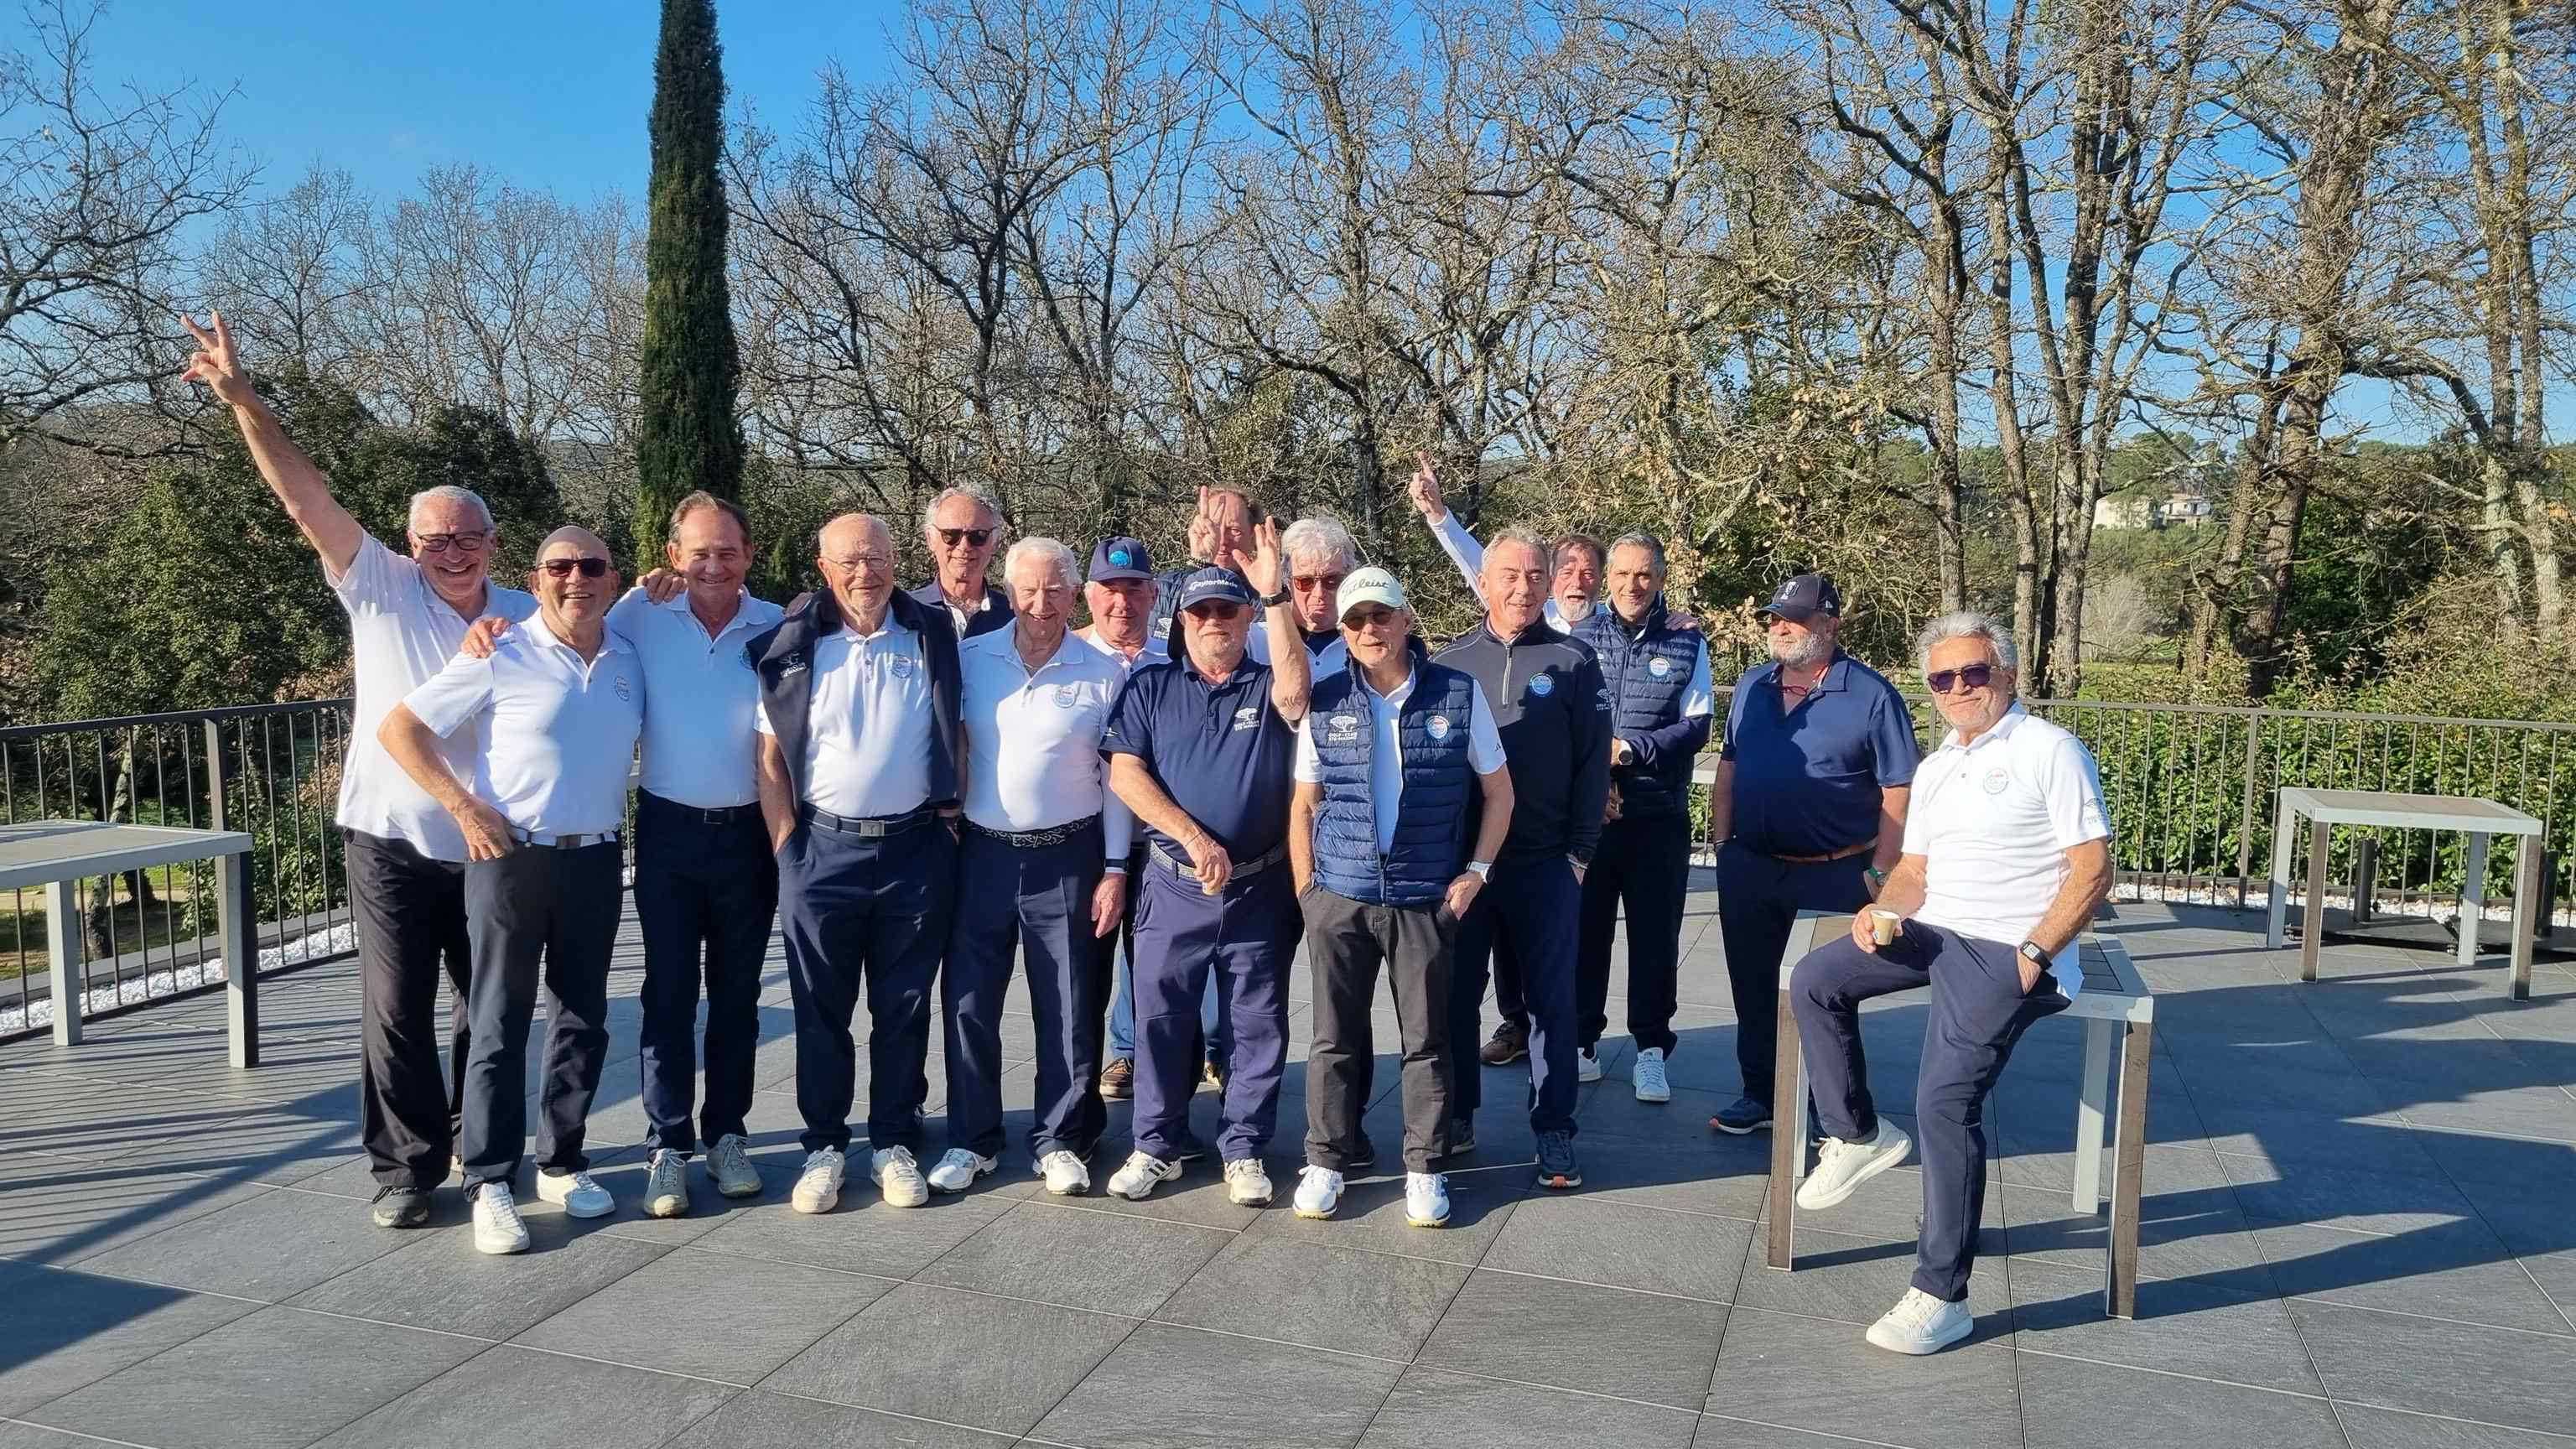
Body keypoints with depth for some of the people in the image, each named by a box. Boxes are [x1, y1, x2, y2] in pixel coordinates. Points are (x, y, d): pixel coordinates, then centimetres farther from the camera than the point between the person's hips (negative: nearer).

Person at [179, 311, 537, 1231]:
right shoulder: (380, 590, -3)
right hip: (392, 842, -2)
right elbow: (304, 498, -11)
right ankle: (407, 1165, 15)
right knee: (396, 1012, 2)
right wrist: (243, 400, -22)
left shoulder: (526, 617, 4)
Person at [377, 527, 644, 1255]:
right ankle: (490, 1183, 10)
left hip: (596, 861, 5)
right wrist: (465, 807, -12)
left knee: (584, 1020, 12)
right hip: (512, 858, -4)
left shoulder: (629, 661, 6)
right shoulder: (501, 657, -8)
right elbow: (398, 728, -7)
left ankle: (562, 1164, 26)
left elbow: (646, 741, 22)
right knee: (500, 1026, 2)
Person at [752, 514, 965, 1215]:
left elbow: (957, 737, 11)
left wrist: (951, 819, 2)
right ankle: (824, 1145, 20)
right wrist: (787, 849, -3)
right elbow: (770, 755, 2)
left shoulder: (933, 637, 4)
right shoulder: (790, 646, 0)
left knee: (903, 1008, 8)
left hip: (916, 849, 1)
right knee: (821, 1009, 7)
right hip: (823, 849, -1)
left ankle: (894, 1143, 20)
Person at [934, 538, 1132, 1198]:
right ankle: (970, 1140, 22)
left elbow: (1116, 777, 1)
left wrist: (1115, 869, -2)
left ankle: (1060, 1140, 21)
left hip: (1066, 859, -1)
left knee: (1068, 1010, 6)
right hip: (982, 853, 2)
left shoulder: (1105, 672, -2)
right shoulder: (969, 659, 1)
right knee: (968, 1003, 7)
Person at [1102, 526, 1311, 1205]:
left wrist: (1275, 595, -27)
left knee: (1257, 1025, 6)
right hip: (1174, 886, 1)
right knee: (1160, 1017, 7)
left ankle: (1244, 1151, 19)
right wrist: (1194, 838, -14)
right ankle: (1158, 1145, 21)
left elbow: (1295, 694, -21)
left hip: (1259, 889, 0)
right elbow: (1124, 773, -4)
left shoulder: (1267, 687, 3)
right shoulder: (1150, 687, 5)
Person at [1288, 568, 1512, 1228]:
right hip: (1339, 896, 1)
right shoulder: (1325, 701, 1)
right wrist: (1305, 887, 2)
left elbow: (1498, 789, 6)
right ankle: (1325, 1160, 22)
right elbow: (1304, 803, 8)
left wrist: (1476, 871, -1)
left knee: (1427, 1037, 7)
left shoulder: (1460, 694, -3)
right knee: (1336, 1035, 9)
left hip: (1427, 898, -1)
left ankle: (1423, 1167, 20)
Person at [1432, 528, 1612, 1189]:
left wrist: (1580, 850, -5)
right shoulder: (1450, 662, 6)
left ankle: (1554, 1130, 13)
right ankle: (1456, 1115, 24)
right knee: (1457, 992, 10)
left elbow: (1593, 761, 0)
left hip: (1545, 862, -2)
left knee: (1551, 997, 4)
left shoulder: (1573, 661, 2)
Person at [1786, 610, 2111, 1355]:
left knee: (1946, 1098, -21)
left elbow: (2093, 872, -10)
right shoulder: (1934, 769, 19)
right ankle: (1857, 1134, 9)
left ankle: (1941, 1296, -13)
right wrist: (1882, 911, -3)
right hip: (1934, 931, 8)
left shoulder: (2049, 750, -4)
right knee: (1814, 979, -8)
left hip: (2007, 951, -8)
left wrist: (2032, 954, -18)